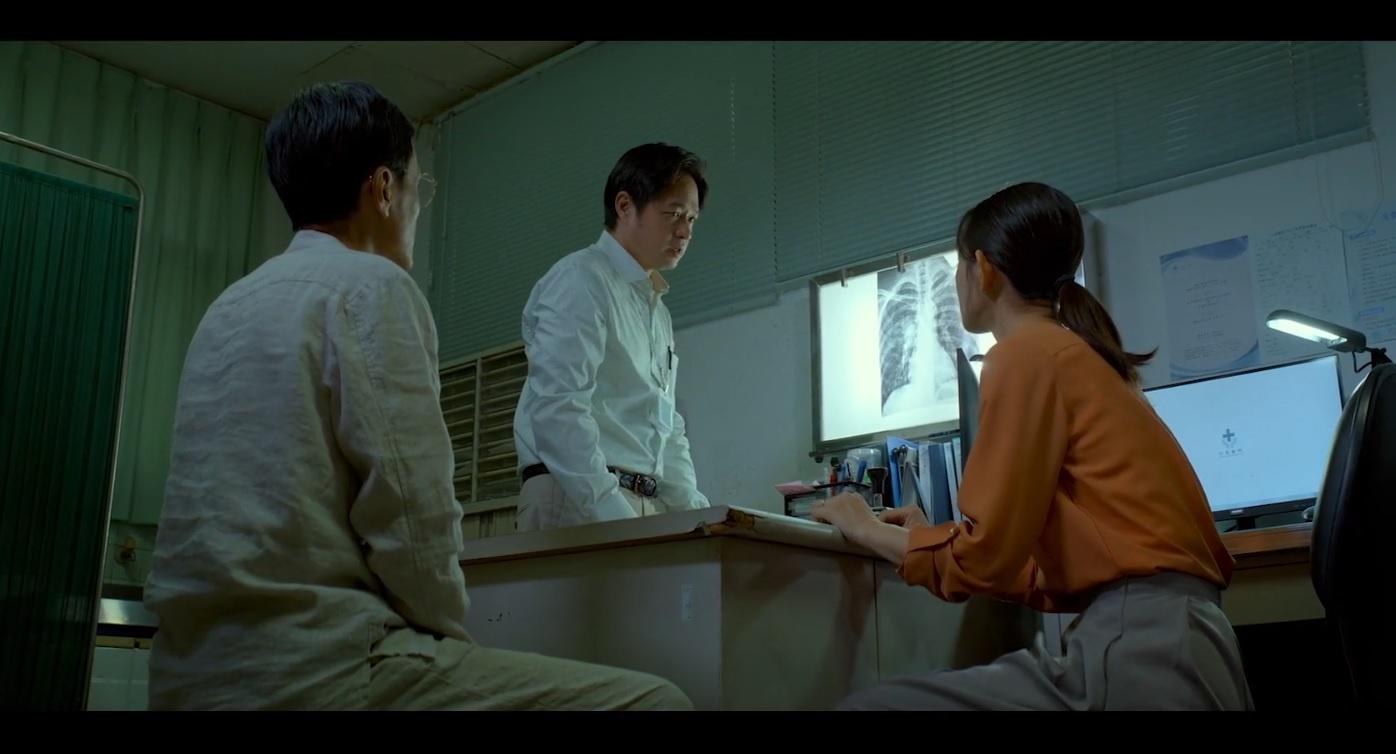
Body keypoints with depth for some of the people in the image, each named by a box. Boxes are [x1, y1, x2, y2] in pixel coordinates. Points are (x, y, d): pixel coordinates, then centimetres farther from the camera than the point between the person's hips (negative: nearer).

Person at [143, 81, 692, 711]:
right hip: (313, 671, -9)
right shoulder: (371, 285, -7)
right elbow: (410, 512, -14)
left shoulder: (229, 305, 18)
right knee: (653, 701, -9)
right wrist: (450, 636, 3)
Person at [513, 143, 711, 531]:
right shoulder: (581, 279, -4)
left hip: (649, 506, 8)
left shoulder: (658, 312, 23)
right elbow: (558, 410, -16)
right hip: (578, 502, -8)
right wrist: (612, 513, -23)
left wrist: (697, 514, 12)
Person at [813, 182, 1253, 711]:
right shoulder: (1082, 355, 20)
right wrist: (926, 542, 26)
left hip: (1139, 651, -10)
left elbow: (987, 555, -8)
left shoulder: (1027, 351, -6)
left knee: (871, 704, -8)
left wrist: (869, 531, 8)